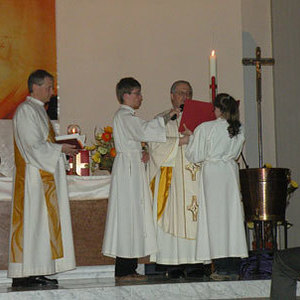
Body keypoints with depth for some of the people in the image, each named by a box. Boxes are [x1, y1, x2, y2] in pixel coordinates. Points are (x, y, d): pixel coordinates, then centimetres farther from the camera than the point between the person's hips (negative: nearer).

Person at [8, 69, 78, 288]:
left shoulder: (39, 110, 19)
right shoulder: (26, 110, -11)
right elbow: (33, 146, -18)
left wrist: (61, 146, 8)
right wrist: (59, 149, -12)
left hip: (45, 175, 10)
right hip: (33, 176, -10)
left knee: (43, 223, 7)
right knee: (31, 221, -9)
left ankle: (37, 273, 10)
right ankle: (24, 275, -6)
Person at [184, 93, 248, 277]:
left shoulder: (205, 128, -9)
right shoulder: (239, 129, 4)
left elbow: (196, 157, -5)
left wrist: (191, 138, 11)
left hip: (212, 171, -4)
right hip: (231, 172, 4)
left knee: (215, 215, -1)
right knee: (232, 213, 8)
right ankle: (235, 258, 10)